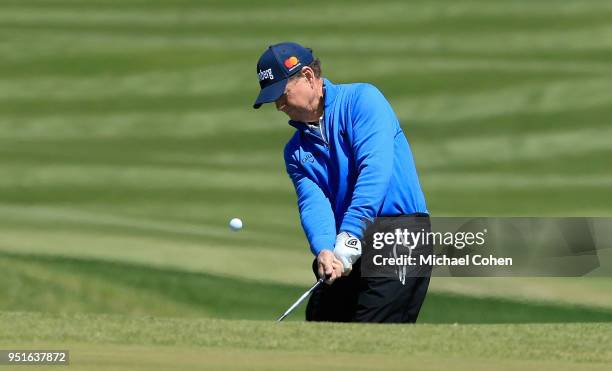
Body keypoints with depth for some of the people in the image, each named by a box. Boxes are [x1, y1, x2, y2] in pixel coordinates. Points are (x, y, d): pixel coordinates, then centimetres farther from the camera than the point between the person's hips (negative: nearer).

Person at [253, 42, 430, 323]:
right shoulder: (296, 150, 16)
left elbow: (375, 170, -16)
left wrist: (348, 240, -25)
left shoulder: (361, 100, -2)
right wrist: (324, 250, -23)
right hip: (346, 254, 7)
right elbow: (313, 202, -1)